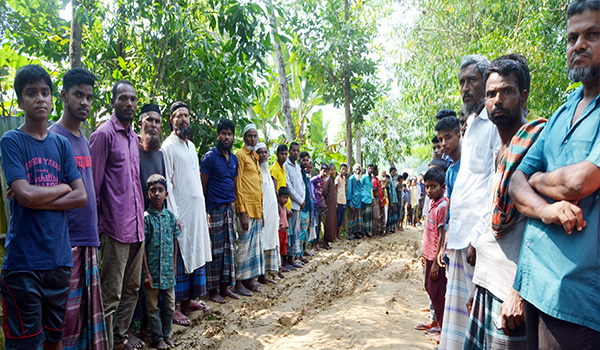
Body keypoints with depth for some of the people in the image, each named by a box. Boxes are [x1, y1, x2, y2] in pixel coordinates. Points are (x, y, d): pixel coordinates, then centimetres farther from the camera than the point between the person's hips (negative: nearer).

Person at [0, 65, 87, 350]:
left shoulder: (61, 144, 10)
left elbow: (81, 197, 2)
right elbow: (25, 195, -16)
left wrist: (37, 199, -9)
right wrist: (62, 187, -1)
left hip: (59, 259, 4)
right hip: (23, 261, -4)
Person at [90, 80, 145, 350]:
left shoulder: (134, 137, 15)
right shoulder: (104, 134, -8)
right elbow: (94, 185, -10)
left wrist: (140, 218, 17)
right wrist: (97, 228, -10)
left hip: (137, 227, 8)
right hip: (116, 228, -8)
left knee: (132, 288, 17)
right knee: (111, 296, 0)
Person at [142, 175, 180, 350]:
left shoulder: (170, 216, 2)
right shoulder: (145, 217, -10)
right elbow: (142, 247, -9)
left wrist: (174, 267, 10)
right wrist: (146, 273, -11)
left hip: (168, 270, 4)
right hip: (152, 271, -4)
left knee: (169, 305, 13)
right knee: (153, 307, 9)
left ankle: (167, 335, 30)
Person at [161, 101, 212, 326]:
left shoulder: (191, 145, 17)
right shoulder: (168, 146, -8)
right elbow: (167, 183, -13)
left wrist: (204, 210, 17)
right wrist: (173, 214, -18)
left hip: (197, 208, 8)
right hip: (181, 210, -8)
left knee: (196, 253, 11)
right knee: (178, 257, -4)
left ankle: (188, 299, 22)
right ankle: (173, 307, 4)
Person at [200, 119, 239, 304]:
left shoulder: (234, 159, 14)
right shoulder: (210, 157, -7)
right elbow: (202, 185, -7)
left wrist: (233, 204, 12)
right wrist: (206, 209, -8)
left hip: (229, 207, 7)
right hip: (215, 209, -7)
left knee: (228, 248, 9)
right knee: (215, 250, -2)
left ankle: (225, 287, 19)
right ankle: (213, 290, 8)